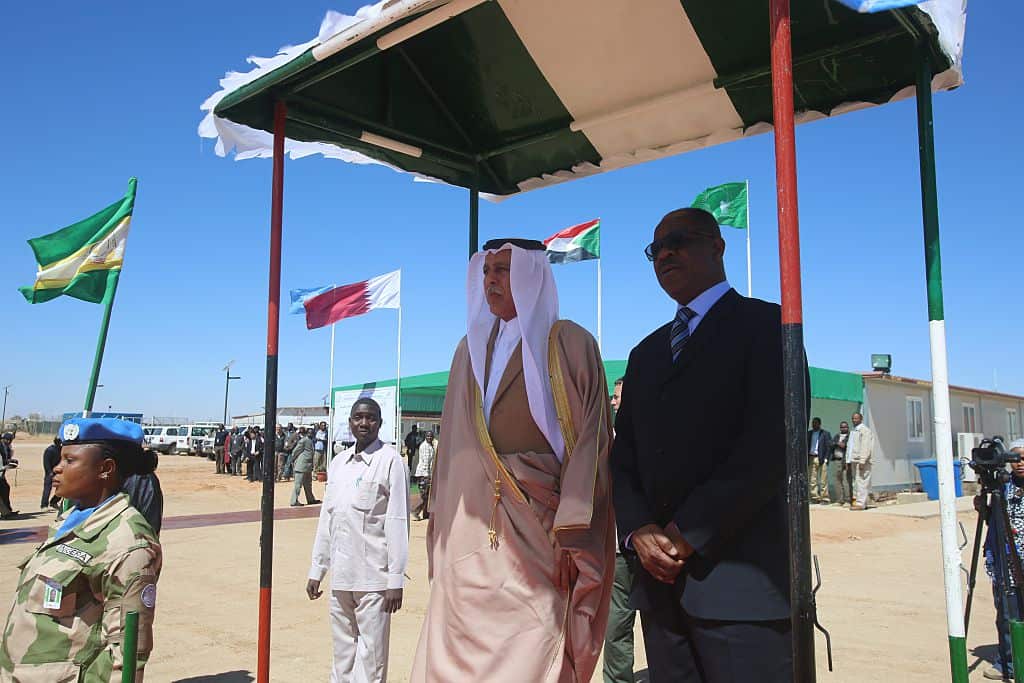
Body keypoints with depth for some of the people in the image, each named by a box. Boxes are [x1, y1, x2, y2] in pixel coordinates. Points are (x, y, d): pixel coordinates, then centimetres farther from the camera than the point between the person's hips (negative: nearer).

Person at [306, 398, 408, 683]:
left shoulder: (390, 461, -7)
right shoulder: (338, 462, 12)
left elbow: (397, 522, -10)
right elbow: (327, 518, 15)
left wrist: (396, 580, -11)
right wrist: (316, 570, 14)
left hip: (374, 577, -6)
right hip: (340, 575, 6)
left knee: (371, 657, 0)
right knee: (343, 651, 15)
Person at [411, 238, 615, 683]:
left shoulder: (568, 344, -2)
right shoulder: (471, 348, 14)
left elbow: (589, 439, -8)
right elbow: (454, 440, 15)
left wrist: (570, 532, -14)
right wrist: (440, 523, 11)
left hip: (534, 525, -4)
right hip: (470, 525, 5)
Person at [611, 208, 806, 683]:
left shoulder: (765, 324, -1)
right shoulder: (646, 353, 19)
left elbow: (772, 443, -13)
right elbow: (624, 454, 14)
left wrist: (688, 535, -14)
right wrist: (639, 532, -4)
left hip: (739, 584, -5)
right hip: (660, 580, 6)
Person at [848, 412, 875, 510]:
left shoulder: (864, 430, -7)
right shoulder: (853, 431, 20)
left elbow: (865, 447, -15)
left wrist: (862, 461, -21)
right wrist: (848, 461, 18)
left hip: (861, 461, -9)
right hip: (854, 461, 9)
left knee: (861, 482, -10)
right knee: (856, 482, 11)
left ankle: (861, 503, -12)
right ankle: (856, 500, 16)